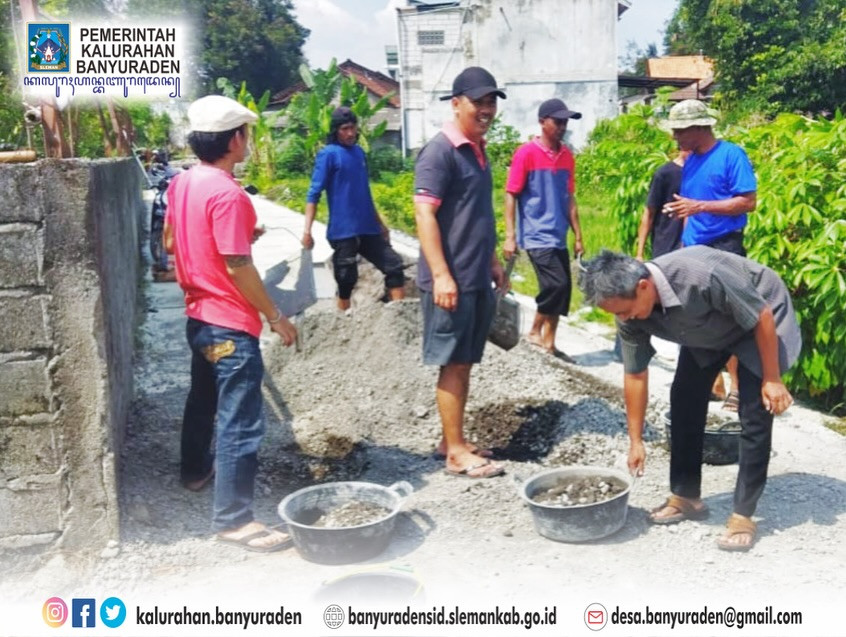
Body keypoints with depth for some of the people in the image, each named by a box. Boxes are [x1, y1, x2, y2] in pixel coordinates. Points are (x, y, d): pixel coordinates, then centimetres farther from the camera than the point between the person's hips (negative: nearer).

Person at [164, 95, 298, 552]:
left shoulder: (182, 183, 5)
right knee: (240, 423, -4)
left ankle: (196, 469, 47)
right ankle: (233, 518, 1)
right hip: (230, 324, -10)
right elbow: (238, 267, -23)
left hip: (199, 315, 10)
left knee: (203, 398, 28)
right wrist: (275, 316, -13)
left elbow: (170, 242, 17)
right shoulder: (227, 193, -23)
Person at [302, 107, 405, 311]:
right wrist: (307, 230, -20)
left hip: (368, 228, 6)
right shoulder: (328, 154, -7)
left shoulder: (359, 152, 12)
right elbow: (314, 194, -11)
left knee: (394, 266, 4)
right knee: (346, 281, 1)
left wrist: (380, 223, 24)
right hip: (343, 231, -6)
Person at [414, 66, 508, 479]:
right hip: (452, 279, -9)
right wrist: (441, 275, -23)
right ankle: (456, 453, 7)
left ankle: (452, 440, 24)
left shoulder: (477, 149, 15)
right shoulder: (440, 151, -12)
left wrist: (493, 261, 23)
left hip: (477, 278, 9)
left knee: (465, 363, 13)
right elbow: (424, 214, -18)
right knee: (453, 364, -2)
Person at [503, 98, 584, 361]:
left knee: (562, 289, 7)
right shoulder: (526, 153, -9)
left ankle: (548, 344, 20)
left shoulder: (566, 155, 9)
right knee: (556, 285, -16)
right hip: (537, 237, -7)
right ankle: (535, 332, 3)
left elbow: (569, 198, 15)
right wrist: (509, 236, -13)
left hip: (558, 238, 7)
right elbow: (511, 196, -8)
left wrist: (578, 235, 14)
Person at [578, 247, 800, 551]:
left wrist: (772, 379, -20)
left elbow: (762, 315, -28)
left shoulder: (702, 276, -43)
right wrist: (636, 441, -3)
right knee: (684, 400, 1)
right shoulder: (631, 314, -22)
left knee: (754, 414, -12)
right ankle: (686, 497, 15)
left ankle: (743, 515, -3)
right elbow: (635, 375, -9)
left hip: (758, 318, -6)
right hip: (708, 329, 6)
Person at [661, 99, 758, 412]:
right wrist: (684, 242, 13)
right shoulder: (690, 161, 12)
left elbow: (748, 201, -15)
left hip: (724, 247, -7)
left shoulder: (731, 155, -9)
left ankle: (737, 385, 1)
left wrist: (700, 206, -21)